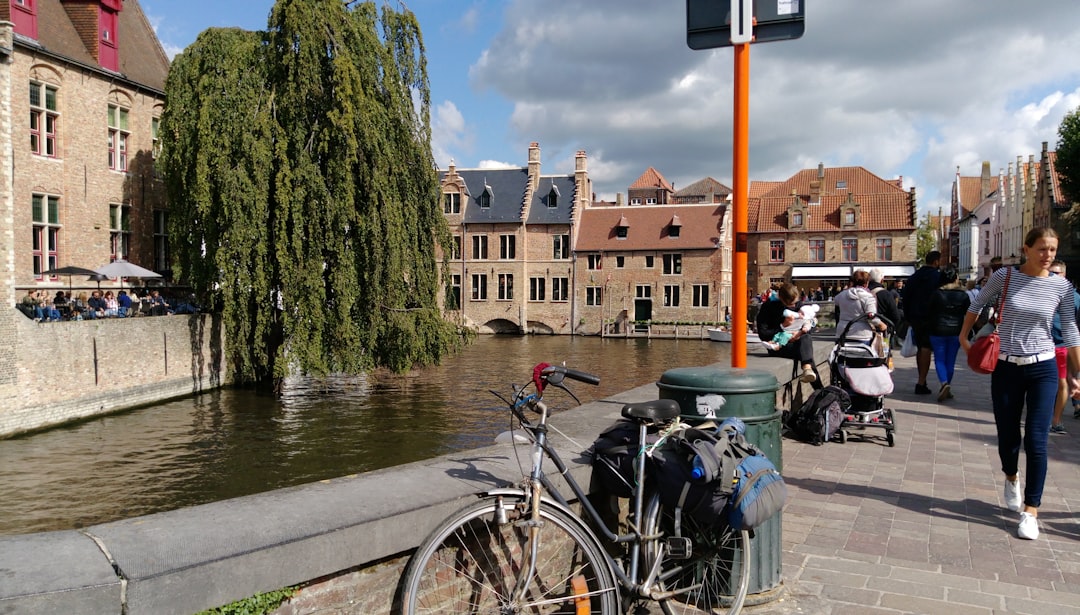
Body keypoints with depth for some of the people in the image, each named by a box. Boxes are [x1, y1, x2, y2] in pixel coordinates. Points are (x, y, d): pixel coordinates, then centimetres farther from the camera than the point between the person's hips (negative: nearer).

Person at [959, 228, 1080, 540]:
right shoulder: (1004, 276, -5)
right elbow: (977, 304, 12)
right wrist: (963, 338, 12)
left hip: (1042, 368, 0)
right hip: (1006, 368, 0)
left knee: (1036, 442, -5)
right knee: (1007, 437, 9)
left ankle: (1031, 511, 5)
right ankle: (1011, 477, 42)